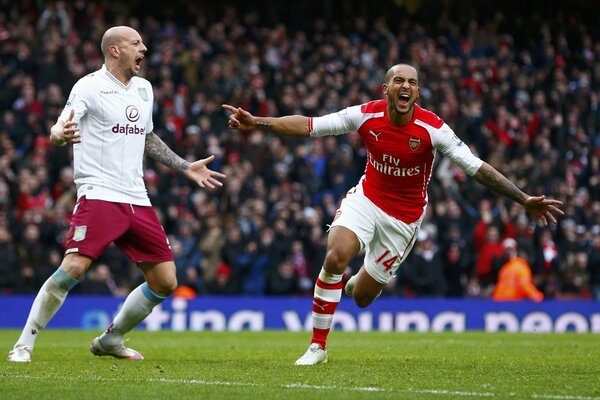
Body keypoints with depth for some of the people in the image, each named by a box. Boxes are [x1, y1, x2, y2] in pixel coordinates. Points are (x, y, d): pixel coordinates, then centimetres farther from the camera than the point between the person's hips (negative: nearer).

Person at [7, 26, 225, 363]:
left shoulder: (143, 88, 15)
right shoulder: (89, 86, -6)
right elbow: (58, 131, -15)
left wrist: (186, 167, 26)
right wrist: (60, 134, -39)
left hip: (137, 201, 7)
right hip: (99, 194, -7)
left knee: (165, 282, 4)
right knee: (74, 268, -23)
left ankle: (111, 340, 22)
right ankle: (25, 344, -10)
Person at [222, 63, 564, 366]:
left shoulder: (433, 129, -22)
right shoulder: (366, 115, -16)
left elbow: (478, 168, -20)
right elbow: (308, 126, -12)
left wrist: (524, 199, -27)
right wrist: (256, 123, -21)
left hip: (405, 216, -1)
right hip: (366, 199, 1)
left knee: (362, 296, 2)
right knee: (335, 257, -26)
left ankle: (360, 283, 46)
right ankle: (318, 347, -11)